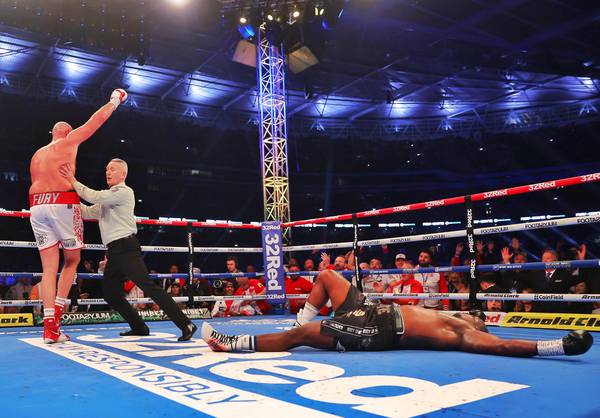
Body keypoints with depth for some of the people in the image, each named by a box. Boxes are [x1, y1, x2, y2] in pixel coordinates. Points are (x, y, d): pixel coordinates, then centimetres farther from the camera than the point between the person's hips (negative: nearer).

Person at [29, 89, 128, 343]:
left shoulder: (37, 154, 25)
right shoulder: (68, 141, 7)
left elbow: (38, 183, 23)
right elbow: (97, 119, 12)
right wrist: (115, 100, 26)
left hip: (37, 206, 6)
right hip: (62, 203, -5)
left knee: (49, 267, 3)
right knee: (72, 260, 10)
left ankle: (49, 326, -3)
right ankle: (56, 315, 0)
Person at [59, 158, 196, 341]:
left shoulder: (124, 191, -4)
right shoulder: (107, 198, 25)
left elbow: (94, 196, -13)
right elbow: (87, 212, 20)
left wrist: (73, 182, -5)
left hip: (126, 248, -10)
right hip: (114, 251, 10)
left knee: (148, 286, -17)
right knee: (110, 294, 9)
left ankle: (186, 325, -17)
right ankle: (139, 328, 19)